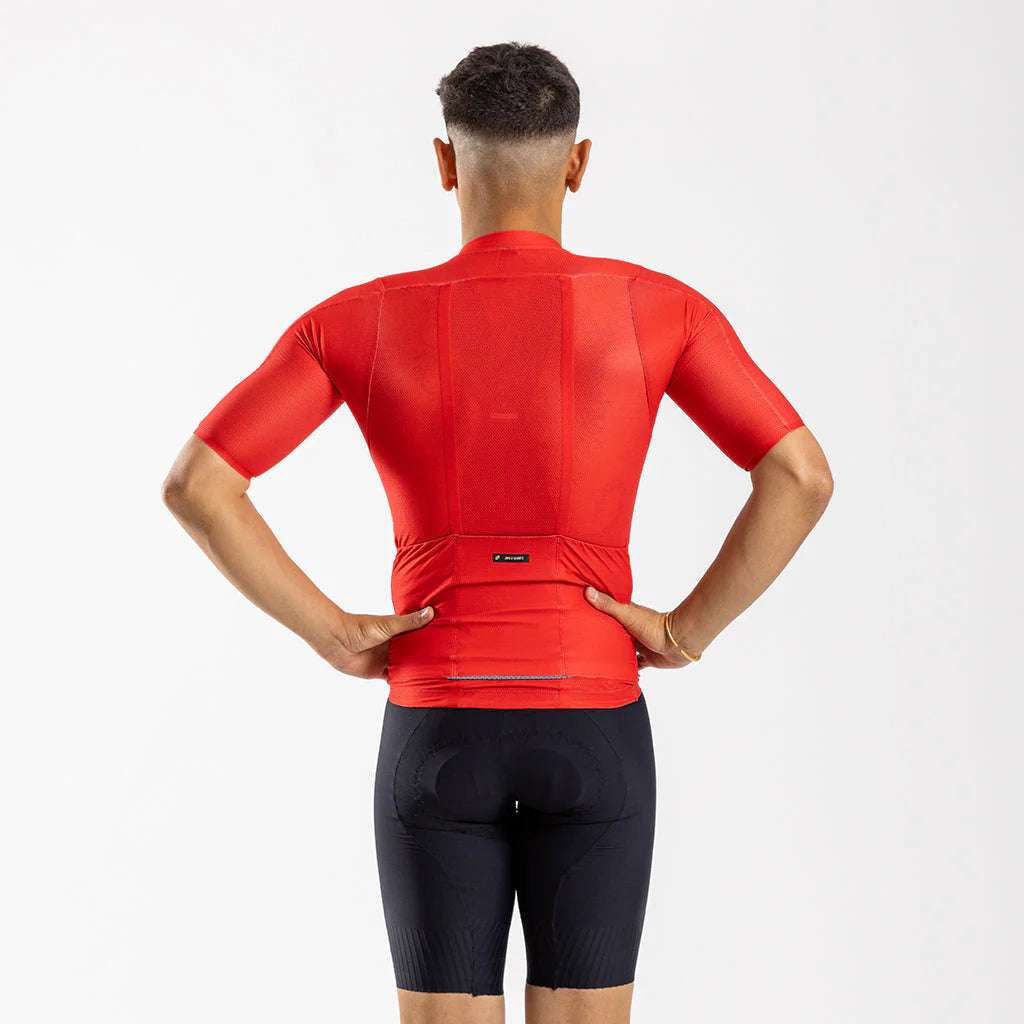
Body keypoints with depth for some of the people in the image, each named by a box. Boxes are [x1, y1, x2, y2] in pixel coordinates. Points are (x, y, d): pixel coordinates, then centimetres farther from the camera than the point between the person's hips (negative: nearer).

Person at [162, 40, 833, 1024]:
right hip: (593, 731, 0)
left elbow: (194, 483, -9)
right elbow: (801, 477, -13)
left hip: (440, 736, 0)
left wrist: (333, 635, -4)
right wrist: (687, 631, -4)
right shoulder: (657, 309, -4)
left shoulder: (360, 321, -3)